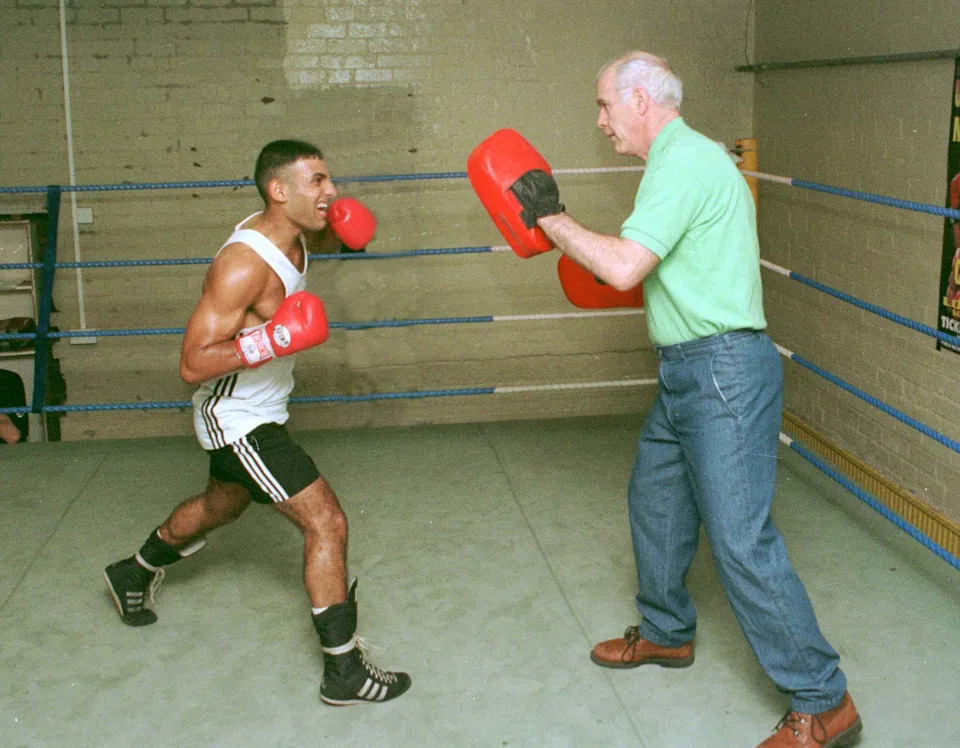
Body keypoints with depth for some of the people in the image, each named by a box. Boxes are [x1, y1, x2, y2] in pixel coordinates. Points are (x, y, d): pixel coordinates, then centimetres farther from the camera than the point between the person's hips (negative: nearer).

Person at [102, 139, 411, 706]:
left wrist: (335, 221, 2)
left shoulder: (285, 231, -5)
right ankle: (344, 671, -4)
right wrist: (270, 340, -42)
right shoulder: (244, 265, -31)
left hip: (258, 411, 10)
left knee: (220, 507, 31)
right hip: (238, 419, -10)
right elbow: (193, 364, -29)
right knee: (327, 522, -14)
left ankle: (134, 575, 56)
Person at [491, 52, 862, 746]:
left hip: (724, 372, -11)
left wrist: (551, 217, -12)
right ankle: (666, 633, 42)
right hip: (688, 374, 11)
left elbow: (625, 267, -23)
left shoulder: (686, 161, -16)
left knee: (742, 539, -8)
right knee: (655, 502, 22)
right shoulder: (681, 160, 17)